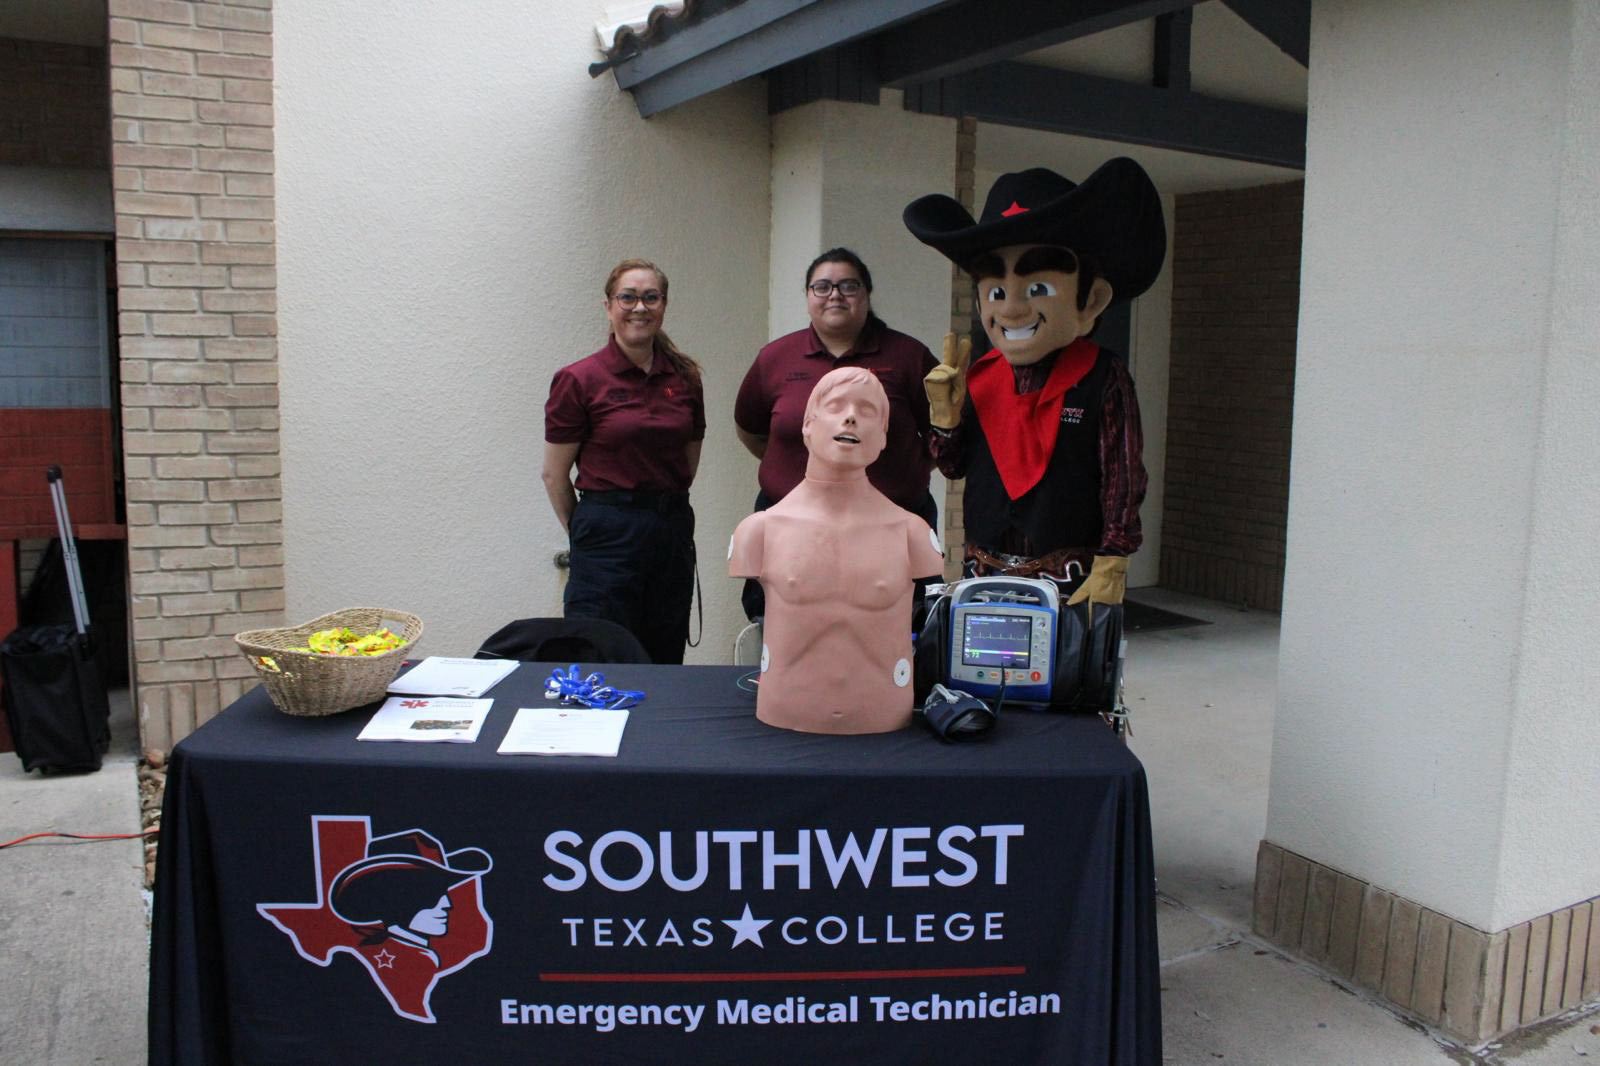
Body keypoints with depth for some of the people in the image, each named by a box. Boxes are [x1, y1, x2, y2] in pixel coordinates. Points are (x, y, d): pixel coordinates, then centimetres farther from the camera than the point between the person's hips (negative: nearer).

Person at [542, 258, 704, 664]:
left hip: (673, 533, 4)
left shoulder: (685, 377, 6)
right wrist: (587, 531, 9)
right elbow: (554, 475, -1)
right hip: (609, 537, -4)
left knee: (665, 664, 11)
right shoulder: (579, 380, -7)